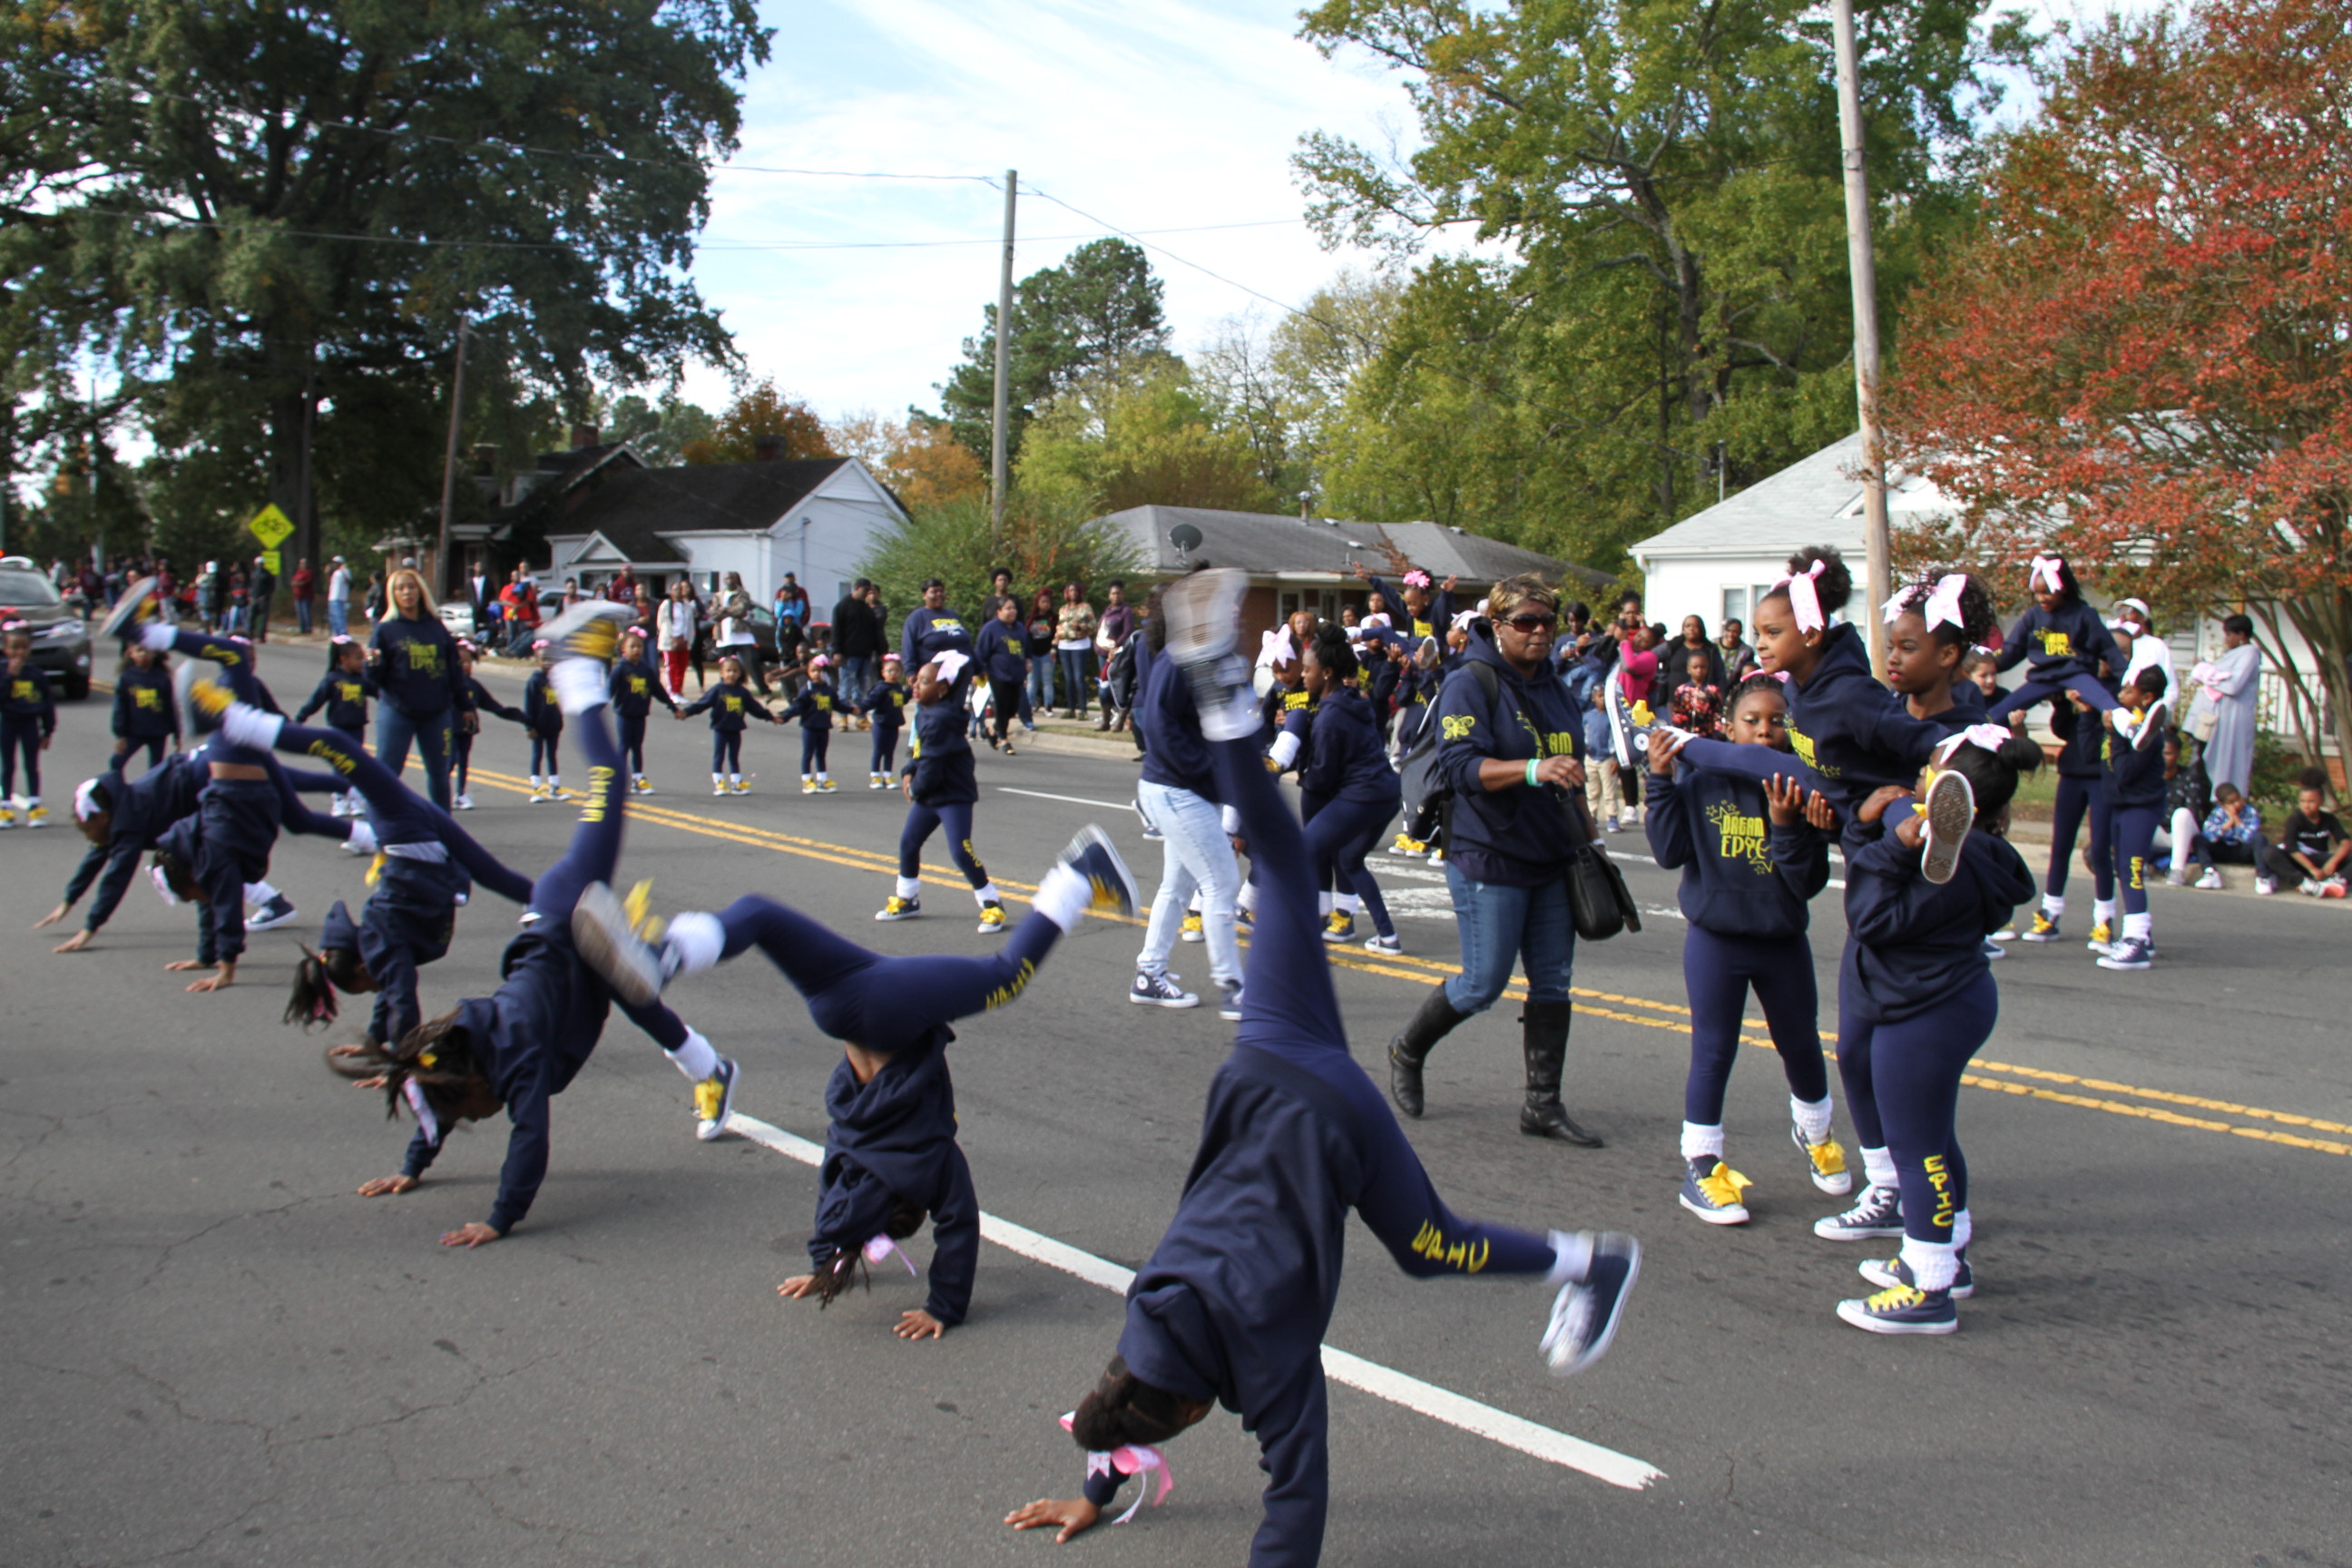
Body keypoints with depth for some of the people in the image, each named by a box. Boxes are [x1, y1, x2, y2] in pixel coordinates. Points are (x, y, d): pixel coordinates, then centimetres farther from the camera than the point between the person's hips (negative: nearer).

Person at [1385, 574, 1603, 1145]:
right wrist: (1532, 768, -36)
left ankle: (1543, 1106, 17)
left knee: (1553, 984, 7)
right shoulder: (1470, 684, -10)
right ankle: (1407, 1051, 24)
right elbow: (1461, 766, -23)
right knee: (1482, 985, -2)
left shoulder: (1554, 689, 14)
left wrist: (1585, 835, 24)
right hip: (1488, 858, -7)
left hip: (1551, 861, 8)